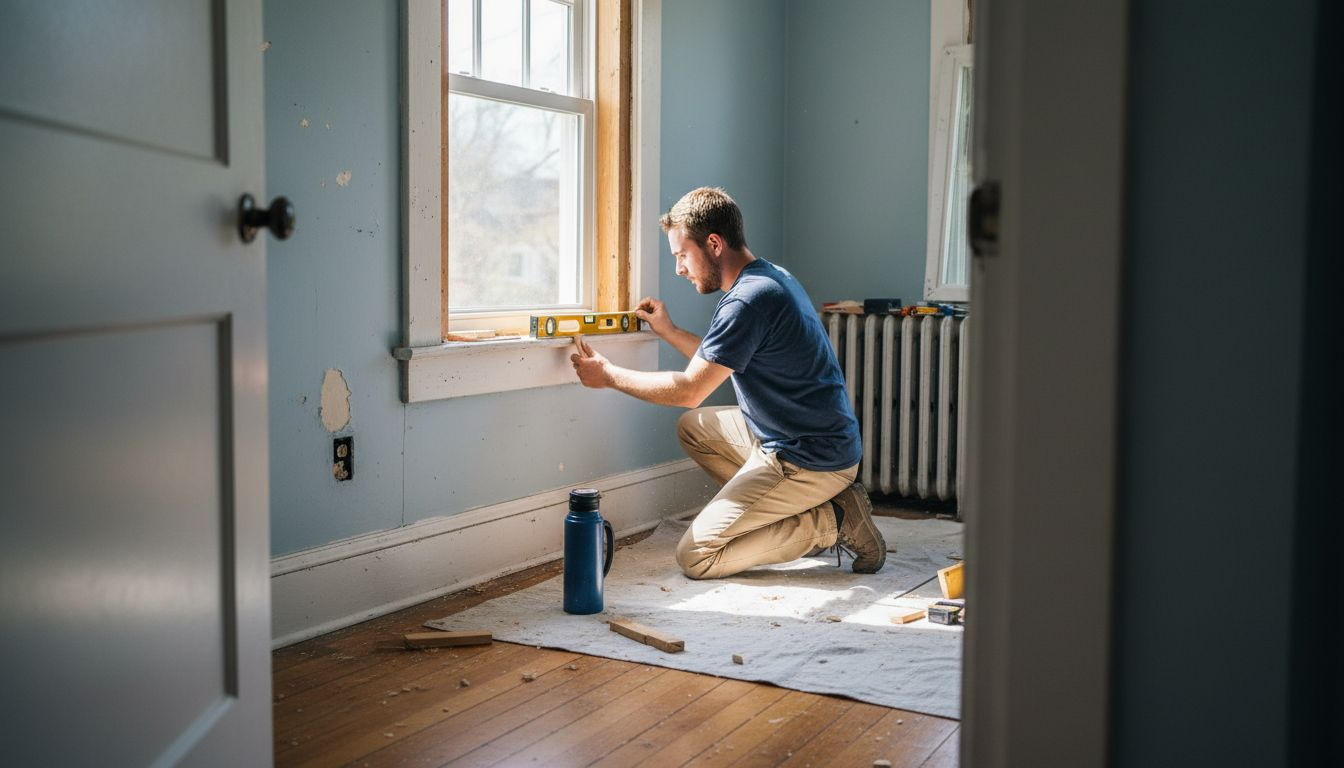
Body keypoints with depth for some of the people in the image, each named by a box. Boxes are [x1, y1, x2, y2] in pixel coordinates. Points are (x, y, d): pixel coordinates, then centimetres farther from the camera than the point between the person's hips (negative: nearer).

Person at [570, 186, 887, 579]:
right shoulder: (773, 278, 11)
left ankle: (830, 522, -5)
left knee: (695, 556, -9)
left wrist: (607, 374, -7)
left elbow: (689, 391, -17)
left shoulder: (748, 300, -21)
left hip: (809, 461, -10)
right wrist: (669, 332, 23)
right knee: (693, 427, 22)